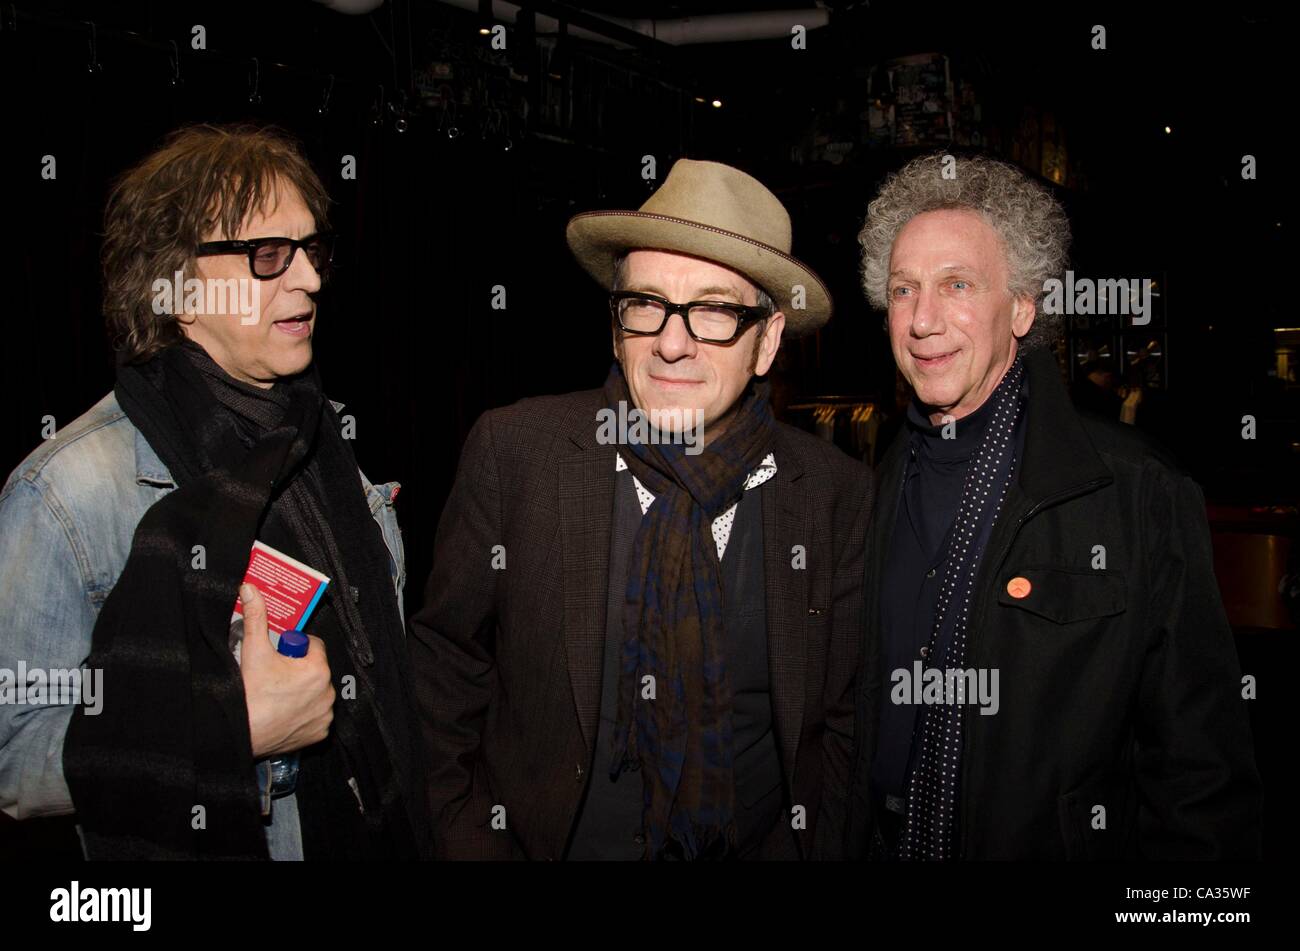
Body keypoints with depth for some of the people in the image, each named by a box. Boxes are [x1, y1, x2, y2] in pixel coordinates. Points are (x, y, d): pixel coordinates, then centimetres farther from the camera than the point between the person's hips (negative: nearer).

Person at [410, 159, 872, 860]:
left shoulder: (840, 494, -12)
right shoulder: (511, 453, -15)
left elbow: (846, 719, -2)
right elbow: (446, 669, -7)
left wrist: (817, 840, -11)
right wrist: (467, 841, -10)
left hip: (764, 844, 1)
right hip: (551, 841, 0)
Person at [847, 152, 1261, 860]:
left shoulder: (1141, 495, -14)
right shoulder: (870, 490, -1)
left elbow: (1199, 778, -12)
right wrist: (837, 841, 2)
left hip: (1061, 842, -3)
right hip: (883, 842, 4)